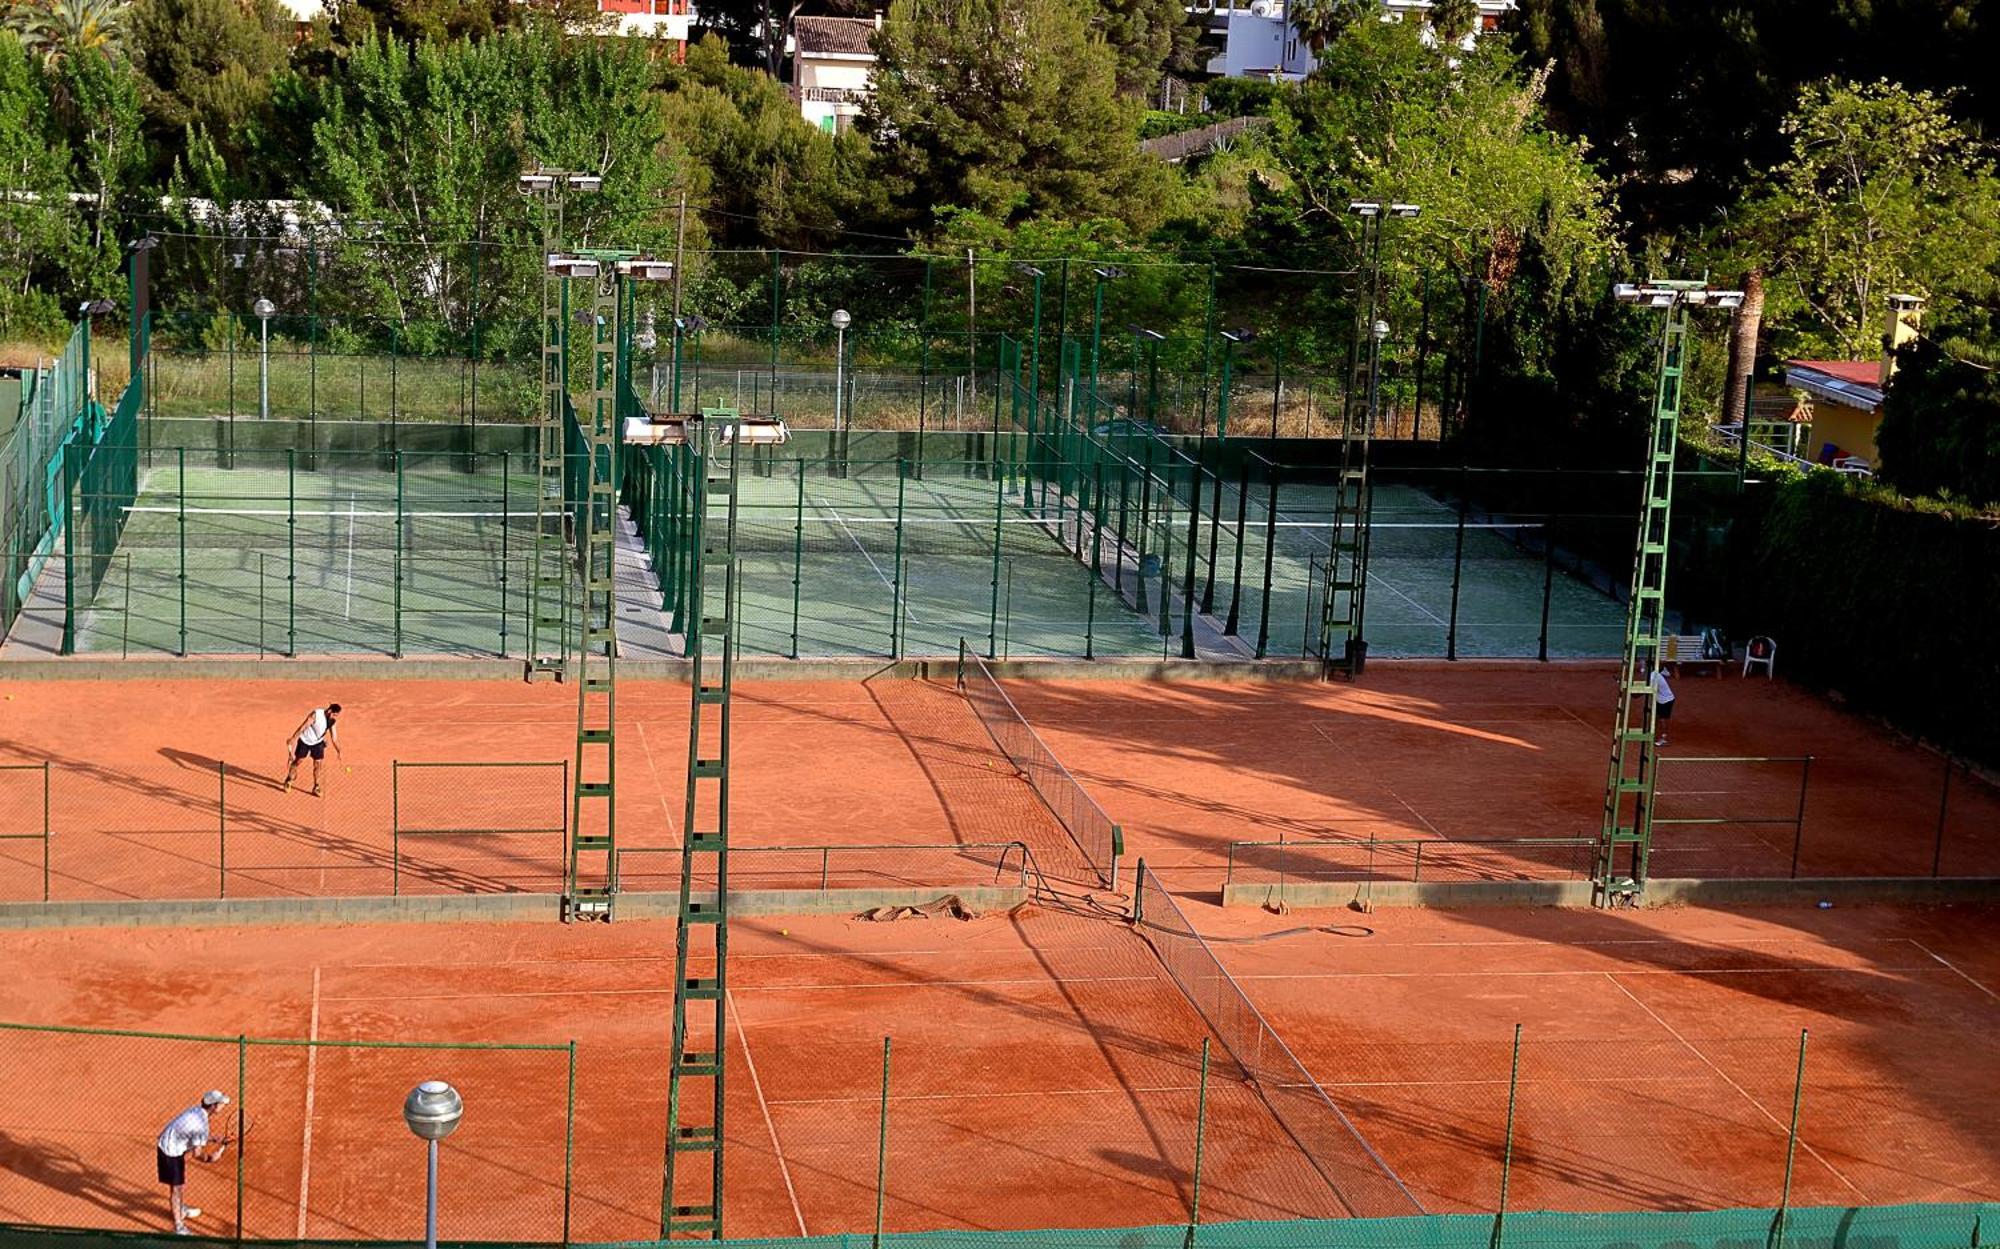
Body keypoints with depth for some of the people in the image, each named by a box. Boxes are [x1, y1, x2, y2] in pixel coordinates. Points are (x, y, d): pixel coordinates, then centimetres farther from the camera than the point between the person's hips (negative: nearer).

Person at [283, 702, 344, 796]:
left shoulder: (332, 721, -11)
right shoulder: (315, 715, -28)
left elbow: (334, 737, -2)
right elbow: (303, 727, -27)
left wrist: (339, 751, -3)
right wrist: (293, 738, -27)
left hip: (318, 743, 4)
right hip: (305, 741, -4)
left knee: (318, 764, -2)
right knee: (297, 761, 7)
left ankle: (316, 787, 9)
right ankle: (288, 781, 28)